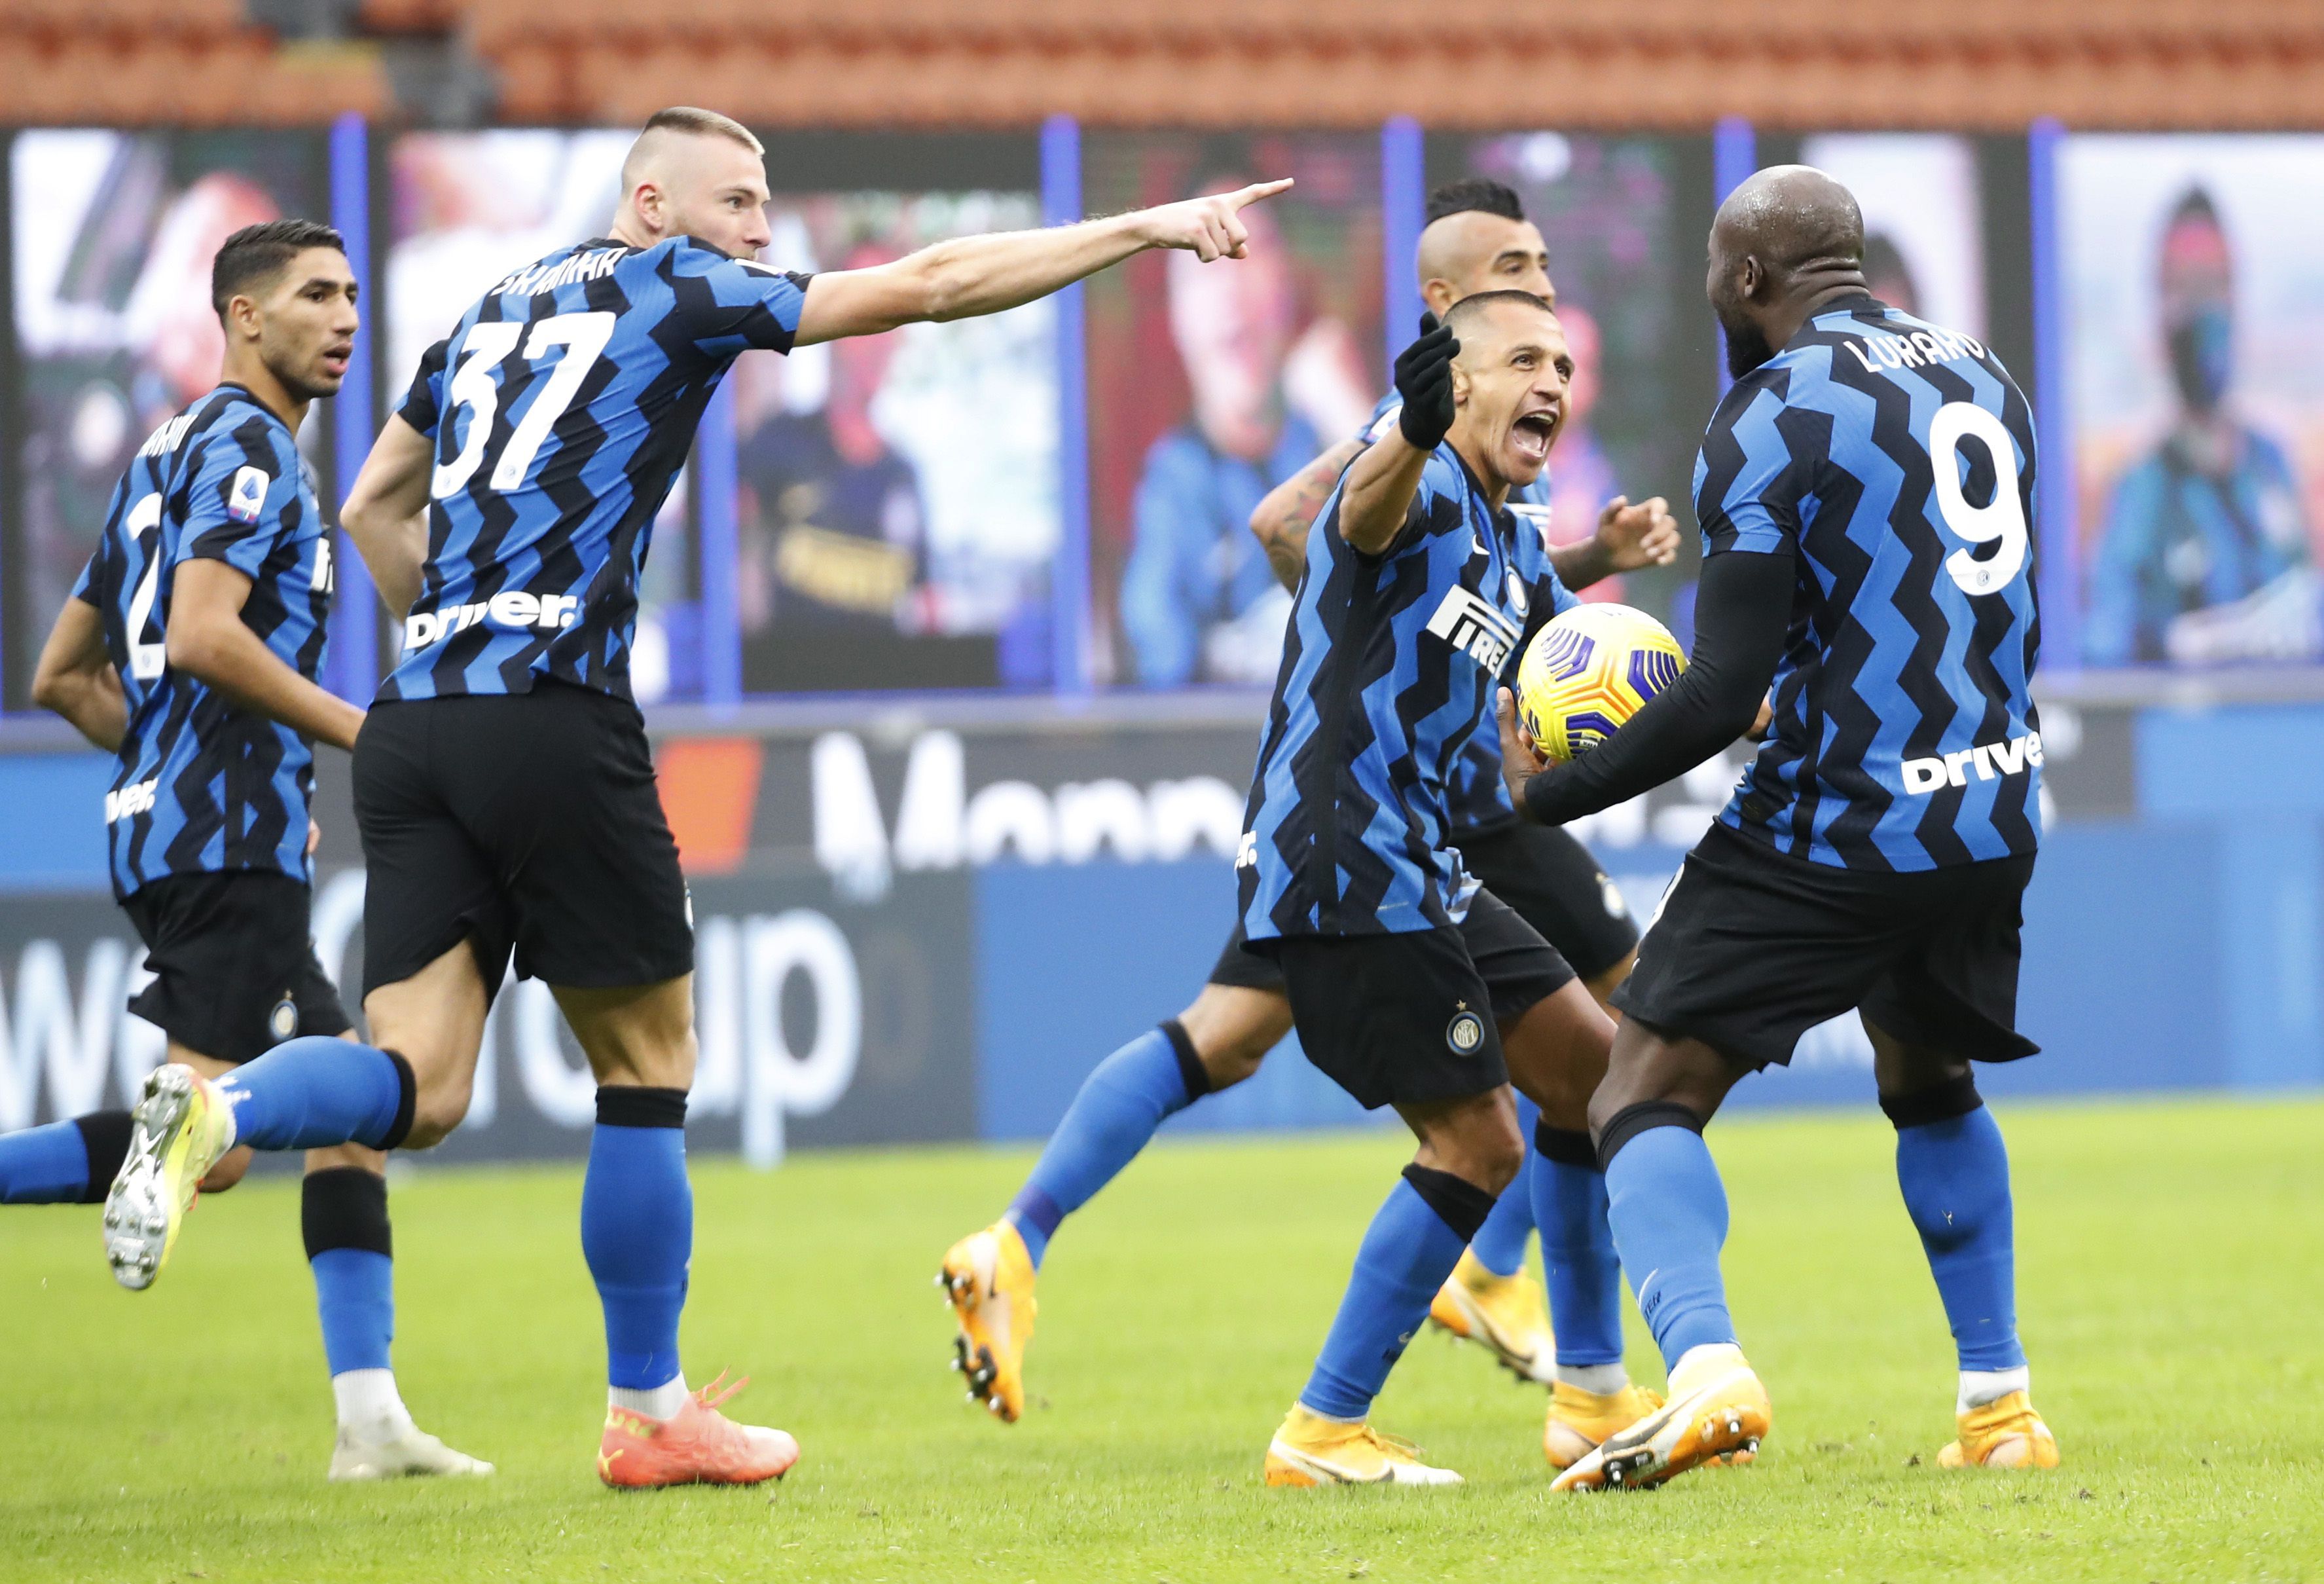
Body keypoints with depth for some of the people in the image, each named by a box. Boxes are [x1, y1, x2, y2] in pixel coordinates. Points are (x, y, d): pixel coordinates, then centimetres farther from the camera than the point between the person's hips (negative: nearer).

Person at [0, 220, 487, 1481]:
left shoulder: (166, 457, 22)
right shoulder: (246, 447, -7)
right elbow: (204, 634, -22)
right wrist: (359, 732, -14)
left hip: (166, 826, 10)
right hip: (226, 843, -10)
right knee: (206, 1148, -16)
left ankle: (370, 1422, 6)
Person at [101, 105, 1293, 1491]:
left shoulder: (494, 310, 22)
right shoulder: (677, 290, 3)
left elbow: (376, 506, 31)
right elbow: (928, 283, 0)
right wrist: (1145, 228, 5)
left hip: (412, 730, 6)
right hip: (557, 725, -6)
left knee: (418, 1085, 0)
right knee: (648, 1063, 9)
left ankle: (212, 1111, -30)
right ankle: (650, 1414, 15)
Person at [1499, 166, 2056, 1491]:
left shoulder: (1772, 414, -12)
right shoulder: (1982, 378, 12)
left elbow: (1722, 698, -17)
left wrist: (1548, 793, -6)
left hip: (1836, 832, -7)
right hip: (1994, 813, 7)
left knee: (1647, 1096, -3)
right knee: (1932, 1084, 30)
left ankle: (1706, 1366, -28)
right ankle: (2001, 1403, 25)